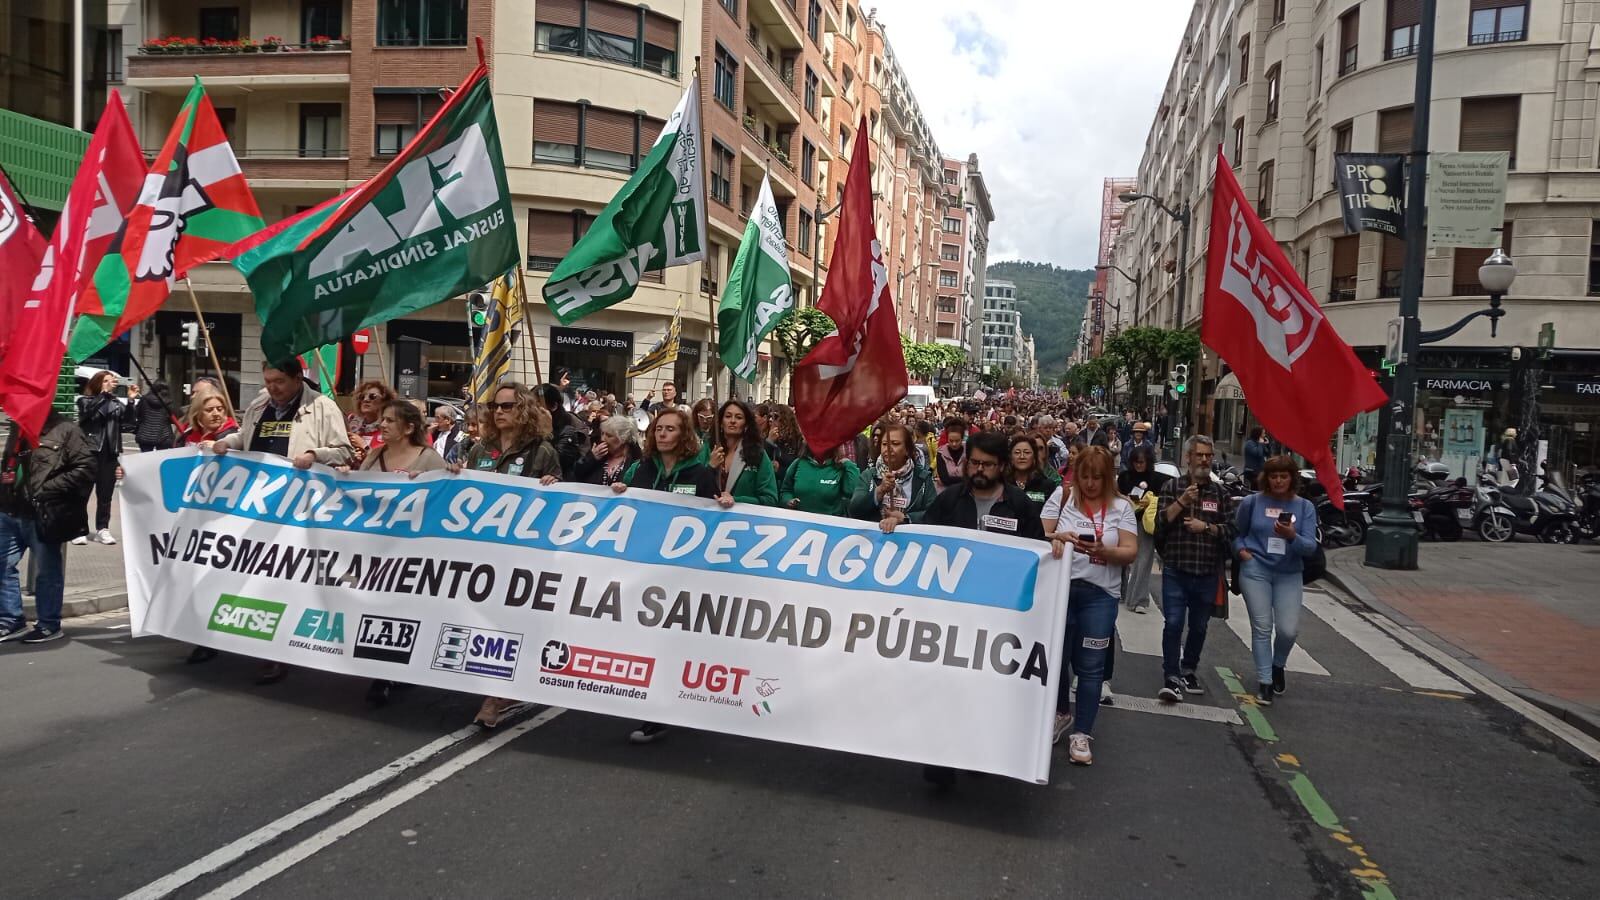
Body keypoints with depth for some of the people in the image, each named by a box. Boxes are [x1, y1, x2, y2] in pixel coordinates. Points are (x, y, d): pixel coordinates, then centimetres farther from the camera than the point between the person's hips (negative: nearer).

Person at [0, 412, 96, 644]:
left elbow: (87, 468, -17)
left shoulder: (65, 430, -10)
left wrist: (46, 489, -18)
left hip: (43, 515, -7)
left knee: (46, 570, 4)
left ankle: (48, 625, 16)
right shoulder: (19, 428, 14)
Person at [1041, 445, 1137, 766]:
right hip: (1059, 588, 1)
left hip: (1099, 595, -1)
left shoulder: (1121, 506, 1)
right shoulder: (1061, 496, 1)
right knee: (1056, 656, 12)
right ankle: (1062, 714, 36)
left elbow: (1130, 552, -4)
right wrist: (1059, 538, -22)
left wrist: (1102, 551, -23)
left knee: (1090, 666, 1)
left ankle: (1081, 734, 12)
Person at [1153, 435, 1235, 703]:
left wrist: (1206, 526, -11)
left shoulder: (1218, 492, 8)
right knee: (1173, 623, -10)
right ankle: (1171, 677, -4)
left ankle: (1188, 670, 31)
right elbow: (1160, 523, -7)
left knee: (1199, 626, 12)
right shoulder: (1173, 487, 2)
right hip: (1176, 570, -3)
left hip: (1207, 573, 3)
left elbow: (1229, 531, 4)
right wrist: (1182, 502, -17)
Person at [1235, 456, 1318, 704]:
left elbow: (1310, 546, -7)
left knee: (1289, 630, -3)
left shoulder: (1304, 507, 0)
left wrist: (1292, 536, -26)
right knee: (1262, 627, -3)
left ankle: (1277, 666, 28)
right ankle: (1264, 681, 7)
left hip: (1289, 575, 1)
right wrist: (1241, 550, -4)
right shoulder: (1252, 502, -1)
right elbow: (1236, 532, 14)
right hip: (1256, 570, -1)